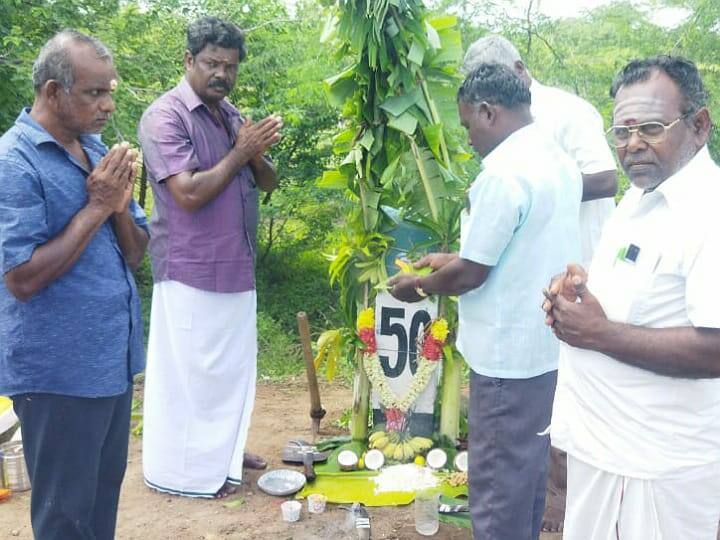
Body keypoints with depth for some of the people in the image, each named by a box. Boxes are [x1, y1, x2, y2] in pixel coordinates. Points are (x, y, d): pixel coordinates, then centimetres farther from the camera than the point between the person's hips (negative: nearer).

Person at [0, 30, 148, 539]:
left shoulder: (97, 150, 8)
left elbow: (135, 254, 10)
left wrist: (119, 206, -10)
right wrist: (95, 207, -19)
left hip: (114, 358, 7)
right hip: (60, 370, -7)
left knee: (105, 494, 20)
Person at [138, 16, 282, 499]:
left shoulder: (232, 115, 12)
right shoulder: (165, 116, -13)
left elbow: (268, 182, 12)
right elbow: (190, 193, -23)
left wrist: (258, 154, -9)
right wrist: (240, 152, -15)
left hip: (237, 268, 8)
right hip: (192, 271, -8)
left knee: (232, 365, 17)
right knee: (190, 370, 3)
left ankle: (225, 450, 33)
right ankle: (186, 471, 17)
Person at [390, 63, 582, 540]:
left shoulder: (505, 172, -22)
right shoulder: (559, 160, 7)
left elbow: (471, 274, -19)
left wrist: (418, 285, -1)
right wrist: (455, 258, 17)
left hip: (510, 352, -9)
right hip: (546, 343, 10)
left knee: (498, 480, 6)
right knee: (528, 468, 23)